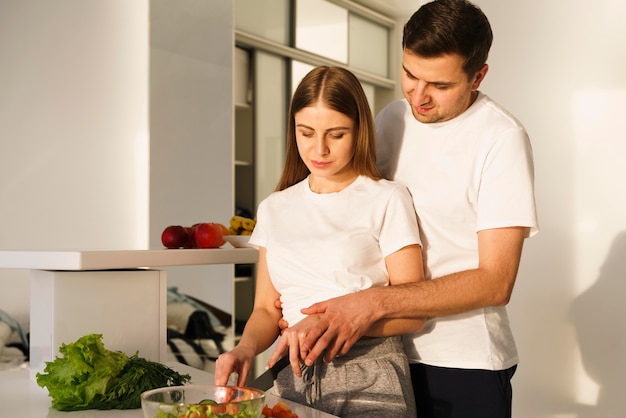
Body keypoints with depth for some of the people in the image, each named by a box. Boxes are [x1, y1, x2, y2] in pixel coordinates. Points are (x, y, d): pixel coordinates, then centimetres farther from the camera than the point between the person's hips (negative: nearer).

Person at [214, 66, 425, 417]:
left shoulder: (387, 200, -6)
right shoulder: (275, 209, 9)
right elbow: (266, 309, 10)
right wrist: (246, 348, -11)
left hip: (370, 383, -4)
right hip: (294, 379, 4)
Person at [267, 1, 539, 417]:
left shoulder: (502, 138, -14)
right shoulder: (391, 119, 4)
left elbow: (495, 282, -19)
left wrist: (376, 302, -27)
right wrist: (323, 316, -9)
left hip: (464, 366, -5)